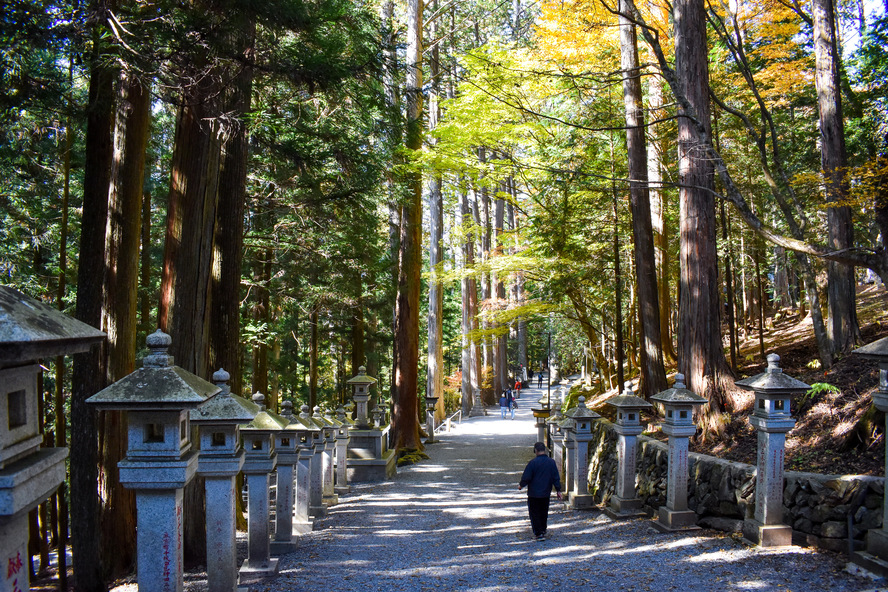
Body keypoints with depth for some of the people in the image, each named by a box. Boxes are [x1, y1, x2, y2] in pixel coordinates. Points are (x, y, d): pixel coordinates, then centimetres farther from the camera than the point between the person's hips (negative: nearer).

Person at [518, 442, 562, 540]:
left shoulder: (533, 462, -17)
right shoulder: (551, 462, -2)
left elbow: (526, 477, -12)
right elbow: (556, 478, 4)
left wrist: (521, 485, 6)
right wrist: (558, 490, 12)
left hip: (534, 493, -5)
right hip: (546, 493, 5)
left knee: (535, 514, 4)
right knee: (544, 513, 20)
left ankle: (539, 533, -1)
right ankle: (543, 530, 33)